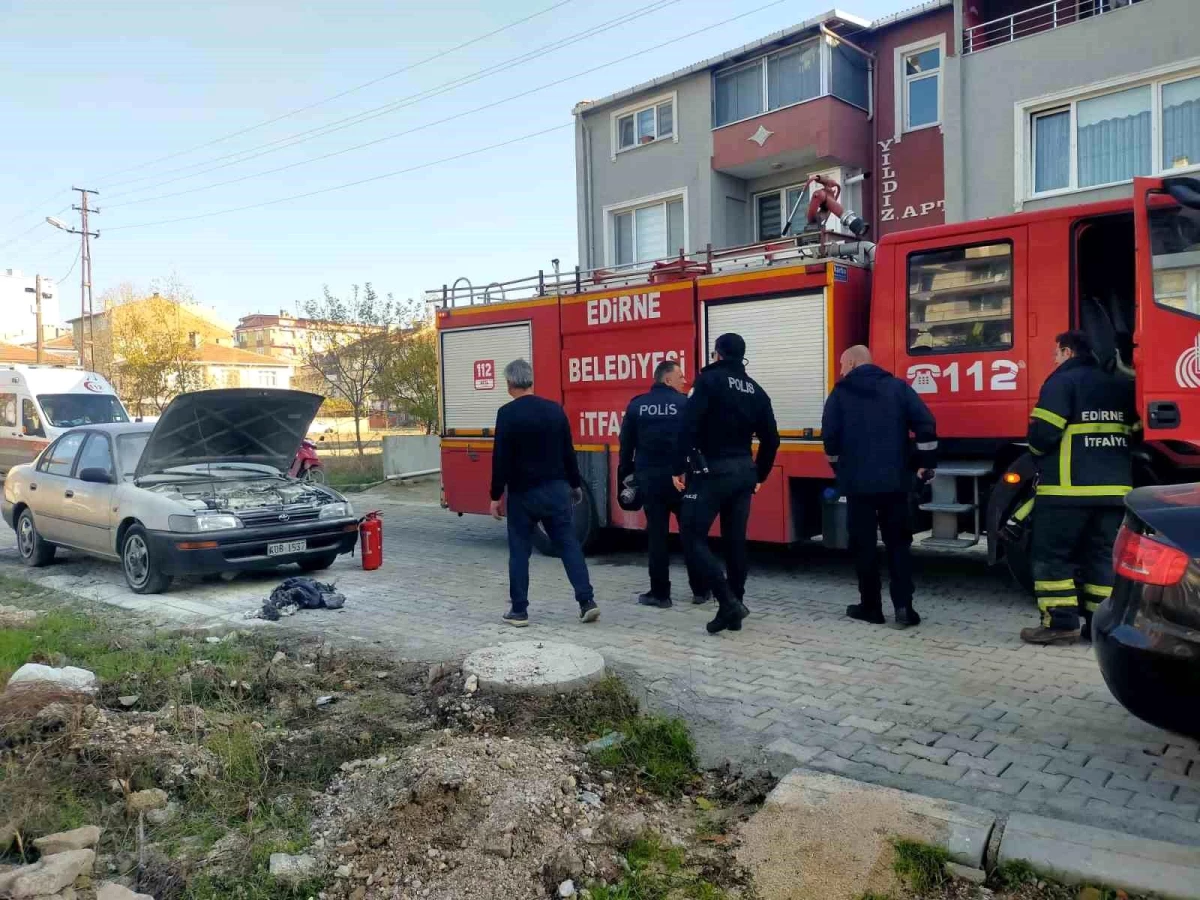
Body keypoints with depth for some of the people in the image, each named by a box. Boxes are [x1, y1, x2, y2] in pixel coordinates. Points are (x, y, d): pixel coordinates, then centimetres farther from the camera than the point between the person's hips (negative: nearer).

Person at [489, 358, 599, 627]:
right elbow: (568, 451, 9)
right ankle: (587, 602, 4)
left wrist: (495, 496, -5)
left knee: (519, 551, 6)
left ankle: (519, 610, 10)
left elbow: (501, 458, -12)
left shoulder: (507, 413, -10)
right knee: (569, 545, 7)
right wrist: (575, 485, 20)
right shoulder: (555, 409, 4)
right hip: (556, 489, 4)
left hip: (523, 493, -4)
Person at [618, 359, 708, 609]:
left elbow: (626, 444, 8)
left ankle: (660, 593, 8)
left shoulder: (636, 405, 6)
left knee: (657, 535, 6)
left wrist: (625, 475, 15)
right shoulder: (685, 403, -3)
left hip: (649, 477, 2)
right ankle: (700, 590, 15)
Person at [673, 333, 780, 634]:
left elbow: (689, 425, -17)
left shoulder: (709, 380, -6)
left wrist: (680, 467, -11)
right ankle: (734, 608, 16)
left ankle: (728, 601, -13)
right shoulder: (755, 390, 12)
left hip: (711, 472, -7)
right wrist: (759, 475, 22)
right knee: (735, 541, 11)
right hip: (743, 472, 7)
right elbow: (770, 439, 13)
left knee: (693, 537, -2)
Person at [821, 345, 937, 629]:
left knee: (864, 544, 7)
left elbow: (830, 436, -2)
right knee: (898, 543, 9)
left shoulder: (840, 393, 1)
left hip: (857, 481, -2)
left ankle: (871, 607, 11)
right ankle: (903, 606, 1)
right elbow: (926, 423, -3)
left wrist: (839, 469, 13)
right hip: (894, 480, 2)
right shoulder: (898, 386, 5)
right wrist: (927, 462, 4)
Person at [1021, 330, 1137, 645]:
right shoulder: (1121, 385, 16)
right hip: (1116, 487, 7)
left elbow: (1044, 433, -13)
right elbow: (1136, 430, 17)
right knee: (1104, 556, 12)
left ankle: (1061, 623, -2)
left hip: (1068, 487, -7)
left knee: (1052, 555, 1)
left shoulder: (1062, 381, -6)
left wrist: (1039, 450, 8)